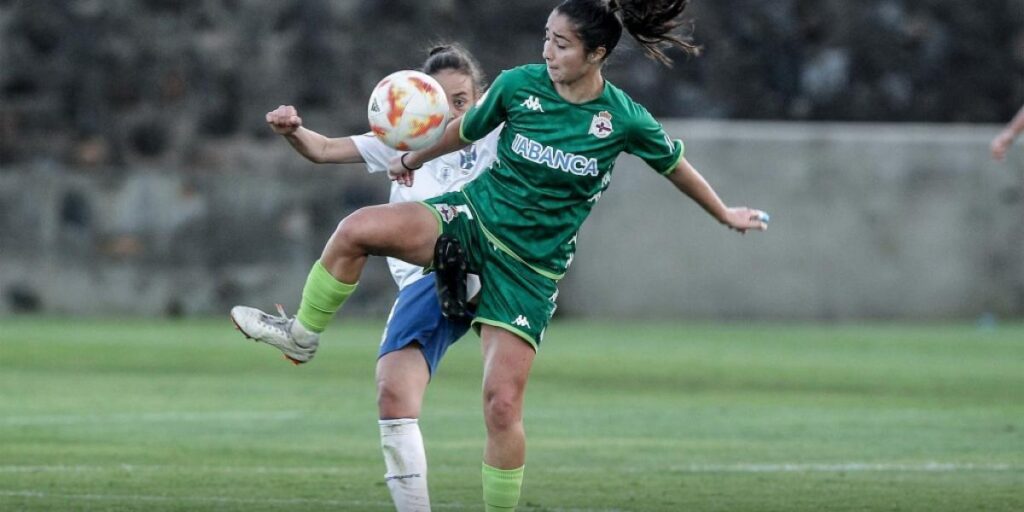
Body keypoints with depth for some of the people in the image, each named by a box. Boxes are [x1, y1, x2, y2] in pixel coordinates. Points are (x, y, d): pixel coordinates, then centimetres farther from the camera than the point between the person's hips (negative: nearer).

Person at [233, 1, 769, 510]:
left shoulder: (624, 119, -10)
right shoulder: (518, 85, -6)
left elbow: (675, 166, 9)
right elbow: (466, 130, 14)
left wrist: (725, 215, 22)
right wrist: (413, 159, 29)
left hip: (530, 267, -2)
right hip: (473, 216, 2)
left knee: (502, 405, -9)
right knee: (357, 229, -24)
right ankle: (300, 335, -3)